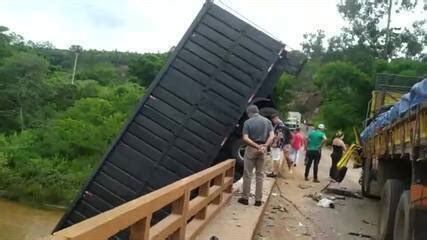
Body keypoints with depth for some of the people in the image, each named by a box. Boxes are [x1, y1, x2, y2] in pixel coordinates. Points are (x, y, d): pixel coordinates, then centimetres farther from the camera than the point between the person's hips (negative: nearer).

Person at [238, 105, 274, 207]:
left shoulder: (248, 122, -5)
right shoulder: (267, 121, 6)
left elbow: (245, 138, -15)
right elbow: (272, 136, -5)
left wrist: (257, 146, -17)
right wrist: (264, 146, -14)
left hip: (251, 149, -3)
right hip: (263, 149, 3)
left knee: (247, 174, 6)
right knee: (260, 174, 9)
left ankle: (245, 198, 10)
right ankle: (258, 199, 10)